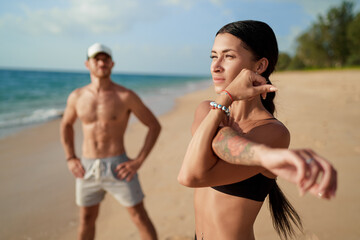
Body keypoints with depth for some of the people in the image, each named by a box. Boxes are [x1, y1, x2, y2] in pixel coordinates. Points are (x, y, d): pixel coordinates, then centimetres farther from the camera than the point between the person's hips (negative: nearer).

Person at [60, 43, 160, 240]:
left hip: (117, 167, -3)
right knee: (86, 219, 19)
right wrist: (70, 159, 9)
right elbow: (66, 124, 20)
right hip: (87, 168, 4)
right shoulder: (77, 97, 1)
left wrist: (138, 162, -11)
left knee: (140, 217, 3)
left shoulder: (126, 96, -10)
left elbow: (154, 126, -5)